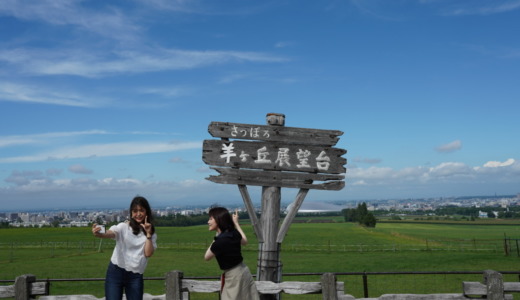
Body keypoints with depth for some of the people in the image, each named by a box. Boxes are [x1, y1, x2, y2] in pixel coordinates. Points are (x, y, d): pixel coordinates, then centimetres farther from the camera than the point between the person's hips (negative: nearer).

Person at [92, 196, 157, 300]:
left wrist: (148, 234, -13)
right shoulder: (124, 226, -4)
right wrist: (99, 234, -46)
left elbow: (148, 253, -6)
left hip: (136, 276, 2)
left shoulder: (151, 233, 5)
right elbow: (110, 233, -24)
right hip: (116, 272, -2)